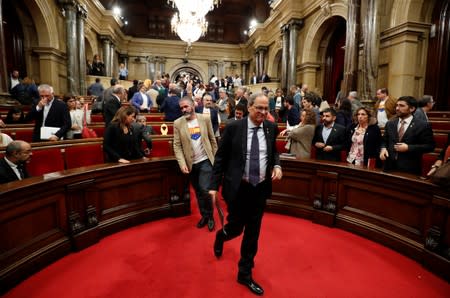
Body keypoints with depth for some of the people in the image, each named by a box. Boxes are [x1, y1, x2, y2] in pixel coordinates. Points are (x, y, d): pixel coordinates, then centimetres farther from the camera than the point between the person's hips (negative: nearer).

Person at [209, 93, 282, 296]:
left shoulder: (271, 128, 1)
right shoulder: (233, 127, -9)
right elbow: (220, 157, -5)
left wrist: (277, 165, -6)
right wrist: (214, 185, -8)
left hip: (260, 188, 3)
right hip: (238, 188, -3)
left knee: (253, 233, 12)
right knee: (236, 227, 10)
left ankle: (245, 274, 32)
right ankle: (221, 236, 49)